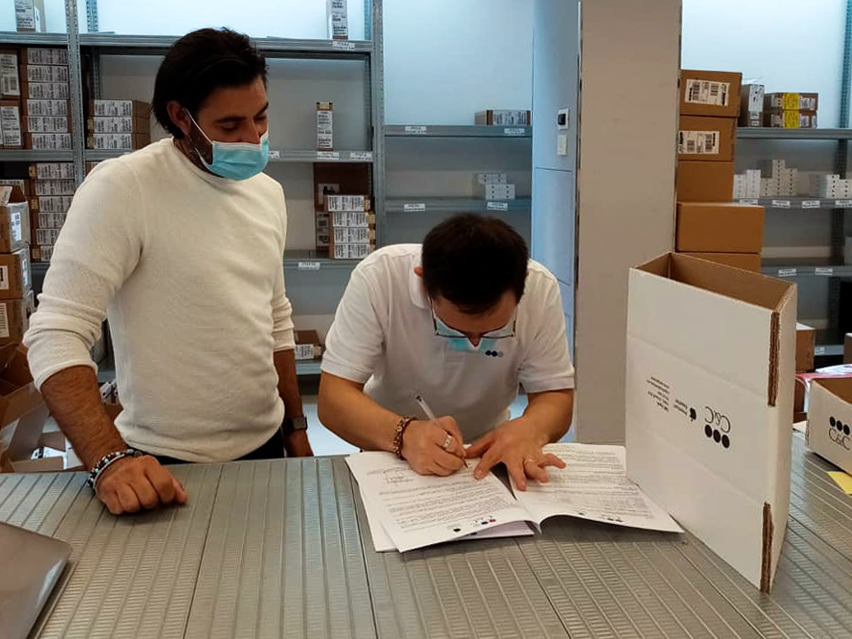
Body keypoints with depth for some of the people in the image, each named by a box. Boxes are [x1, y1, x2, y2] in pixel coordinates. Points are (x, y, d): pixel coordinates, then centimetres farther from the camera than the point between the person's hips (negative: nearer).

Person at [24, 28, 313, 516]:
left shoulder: (268, 193, 4)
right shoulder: (121, 188, -17)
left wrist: (296, 426, 13)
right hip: (171, 468, -6)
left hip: (265, 447, 7)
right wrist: (110, 459, -31)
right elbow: (57, 335, -20)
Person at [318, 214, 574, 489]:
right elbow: (333, 398, -24)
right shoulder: (377, 278, -25)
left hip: (487, 456, 2)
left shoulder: (540, 289, -19)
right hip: (392, 454, -1)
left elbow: (555, 395, -11)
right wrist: (404, 433, -42)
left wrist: (530, 429, -33)